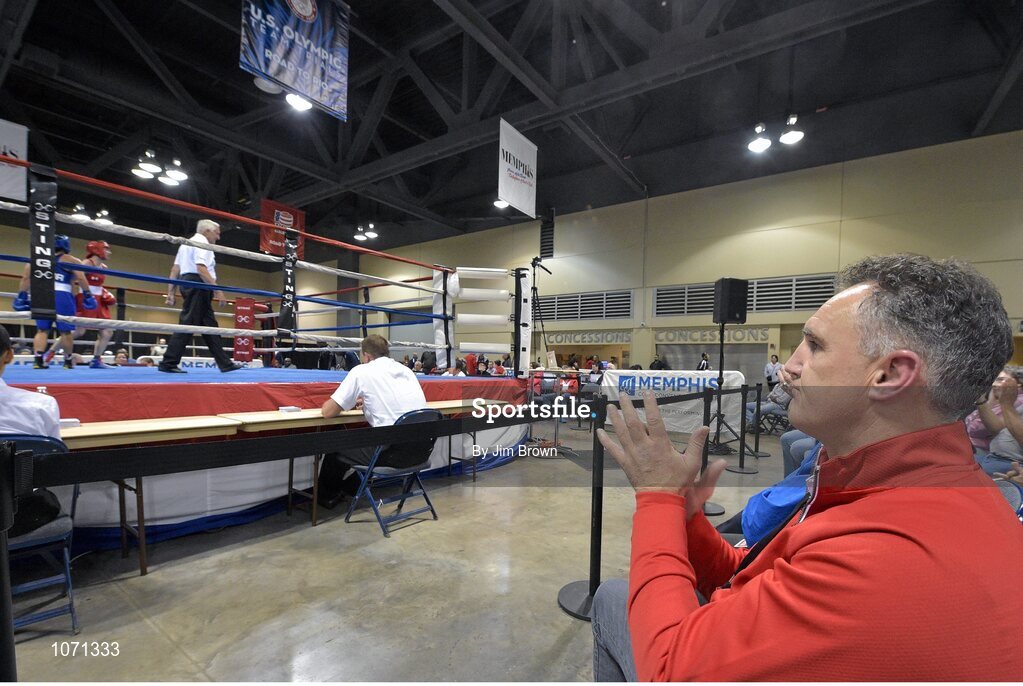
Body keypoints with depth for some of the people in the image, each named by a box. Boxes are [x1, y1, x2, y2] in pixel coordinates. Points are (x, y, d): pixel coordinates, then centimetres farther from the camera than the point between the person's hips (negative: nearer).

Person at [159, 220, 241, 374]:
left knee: (209, 325, 6)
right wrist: (217, 290, -22)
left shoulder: (186, 243, 24)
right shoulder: (202, 242, -5)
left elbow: (175, 269, 19)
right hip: (198, 285, -10)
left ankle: (225, 363, 6)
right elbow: (201, 268, -19)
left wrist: (170, 292, 16)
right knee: (187, 325, -9)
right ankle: (168, 363, -7)